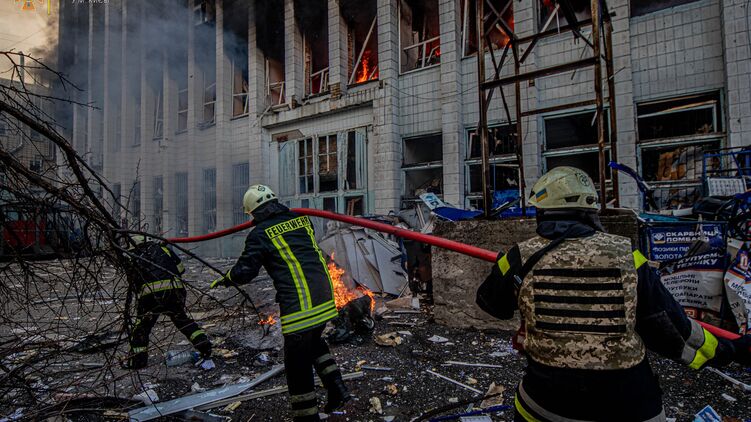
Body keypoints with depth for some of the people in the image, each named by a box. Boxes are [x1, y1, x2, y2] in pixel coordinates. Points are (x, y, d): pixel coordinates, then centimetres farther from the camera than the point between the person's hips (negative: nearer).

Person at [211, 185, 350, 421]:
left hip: (298, 303, -7)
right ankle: (336, 388, 25)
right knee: (314, 341, 29)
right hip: (324, 295, 7)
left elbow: (245, 272, -4)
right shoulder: (301, 219, 10)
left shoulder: (260, 234, -6)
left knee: (297, 365, 7)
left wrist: (224, 280, 16)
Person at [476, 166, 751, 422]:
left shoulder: (520, 259, -15)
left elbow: (491, 303, 4)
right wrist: (728, 350, 12)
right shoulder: (627, 256, -15)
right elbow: (668, 329, -7)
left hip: (545, 398, 0)